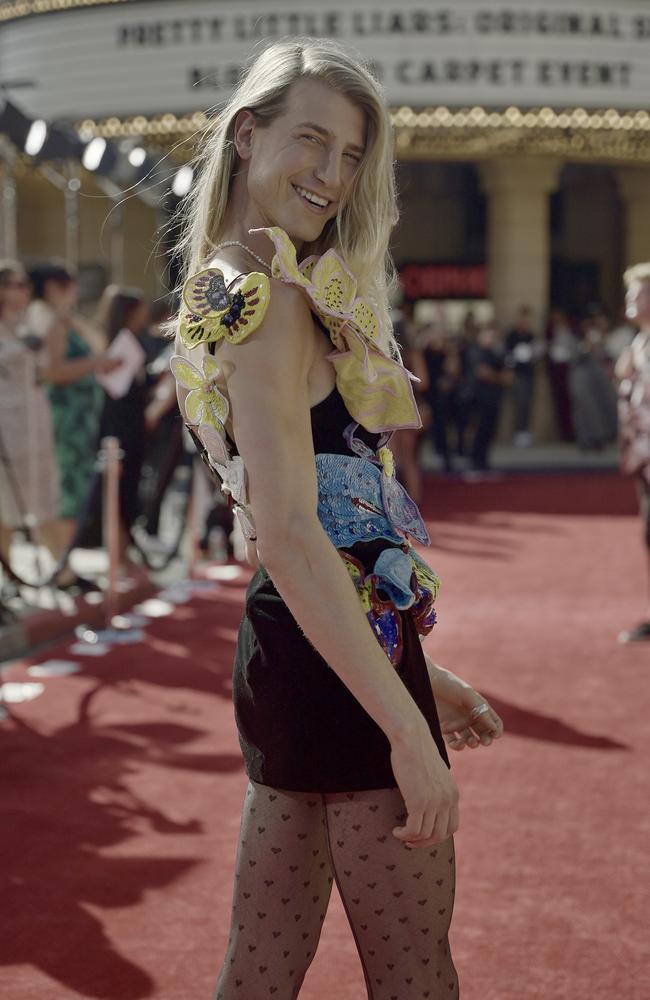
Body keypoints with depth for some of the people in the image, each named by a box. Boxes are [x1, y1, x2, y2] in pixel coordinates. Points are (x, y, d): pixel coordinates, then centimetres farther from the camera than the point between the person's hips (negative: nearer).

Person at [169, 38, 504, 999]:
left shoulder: (231, 282, 16)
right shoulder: (268, 289, -14)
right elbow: (288, 536, -23)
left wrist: (418, 672, 21)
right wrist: (406, 725, -23)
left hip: (286, 656, 10)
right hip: (340, 665, -10)